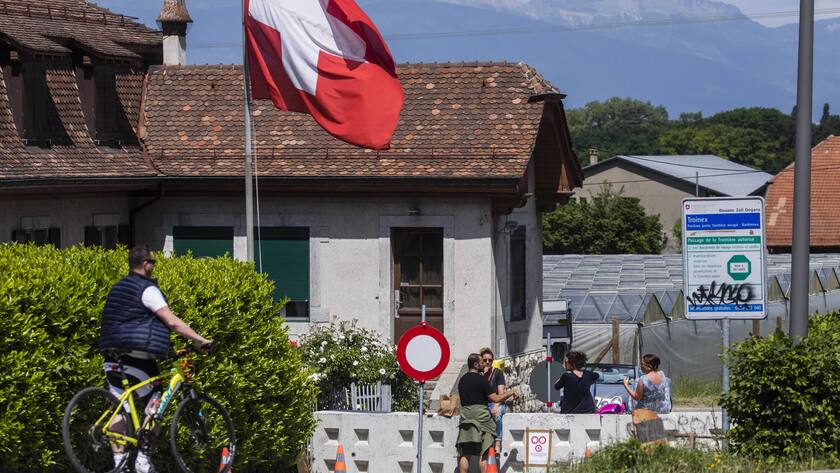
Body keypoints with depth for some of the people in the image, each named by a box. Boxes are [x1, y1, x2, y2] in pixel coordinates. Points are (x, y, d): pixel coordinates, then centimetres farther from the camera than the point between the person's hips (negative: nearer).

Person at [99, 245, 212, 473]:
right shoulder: (147, 289, -9)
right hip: (137, 358, -8)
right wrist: (199, 340, -12)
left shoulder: (117, 288, 18)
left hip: (112, 356, 8)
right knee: (155, 407, 2)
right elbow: (171, 321, -15)